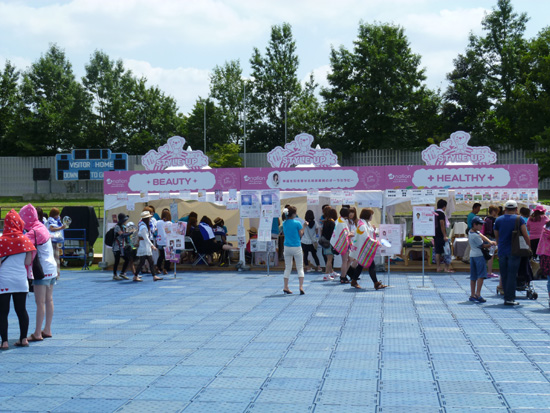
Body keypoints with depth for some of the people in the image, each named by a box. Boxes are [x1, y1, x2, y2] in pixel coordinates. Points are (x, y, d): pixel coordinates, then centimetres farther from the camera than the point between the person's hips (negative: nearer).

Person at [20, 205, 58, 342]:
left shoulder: (33, 232, -16)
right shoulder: (42, 227, 12)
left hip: (42, 271, -9)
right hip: (51, 268, 9)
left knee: (40, 302, -6)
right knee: (49, 300, 13)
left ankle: (37, 333, -4)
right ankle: (47, 330, 20)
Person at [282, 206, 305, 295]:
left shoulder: (284, 223, 2)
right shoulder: (297, 223, -12)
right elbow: (301, 234, -6)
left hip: (287, 247, 4)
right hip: (296, 247, -4)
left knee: (287, 268, 12)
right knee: (300, 268, 4)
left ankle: (285, 287, 11)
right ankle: (301, 287, -6)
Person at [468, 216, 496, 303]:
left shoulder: (471, 232, 10)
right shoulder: (475, 235, -18)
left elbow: (482, 236, 1)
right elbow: (483, 246, -11)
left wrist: (490, 241, -14)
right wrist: (492, 244, 1)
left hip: (472, 255, 10)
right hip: (479, 255, -10)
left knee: (473, 276, 10)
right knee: (481, 275, -10)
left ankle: (472, 295, 12)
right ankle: (478, 294, -17)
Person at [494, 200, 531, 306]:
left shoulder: (498, 220, 7)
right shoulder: (519, 219, -3)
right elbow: (525, 235, -6)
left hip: (502, 252, 3)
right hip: (514, 251, -3)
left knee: (504, 276, 10)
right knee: (512, 275, -3)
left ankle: (507, 297, 13)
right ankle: (509, 299, -7)